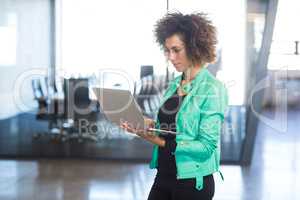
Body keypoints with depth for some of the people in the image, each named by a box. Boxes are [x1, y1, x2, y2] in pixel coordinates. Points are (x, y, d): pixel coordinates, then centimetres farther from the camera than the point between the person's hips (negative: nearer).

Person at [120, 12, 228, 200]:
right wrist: (151, 124, -6)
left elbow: (206, 146, -19)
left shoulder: (212, 89, -14)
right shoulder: (174, 84, 7)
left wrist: (161, 142, -22)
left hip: (193, 182, -7)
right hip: (163, 176, 7)